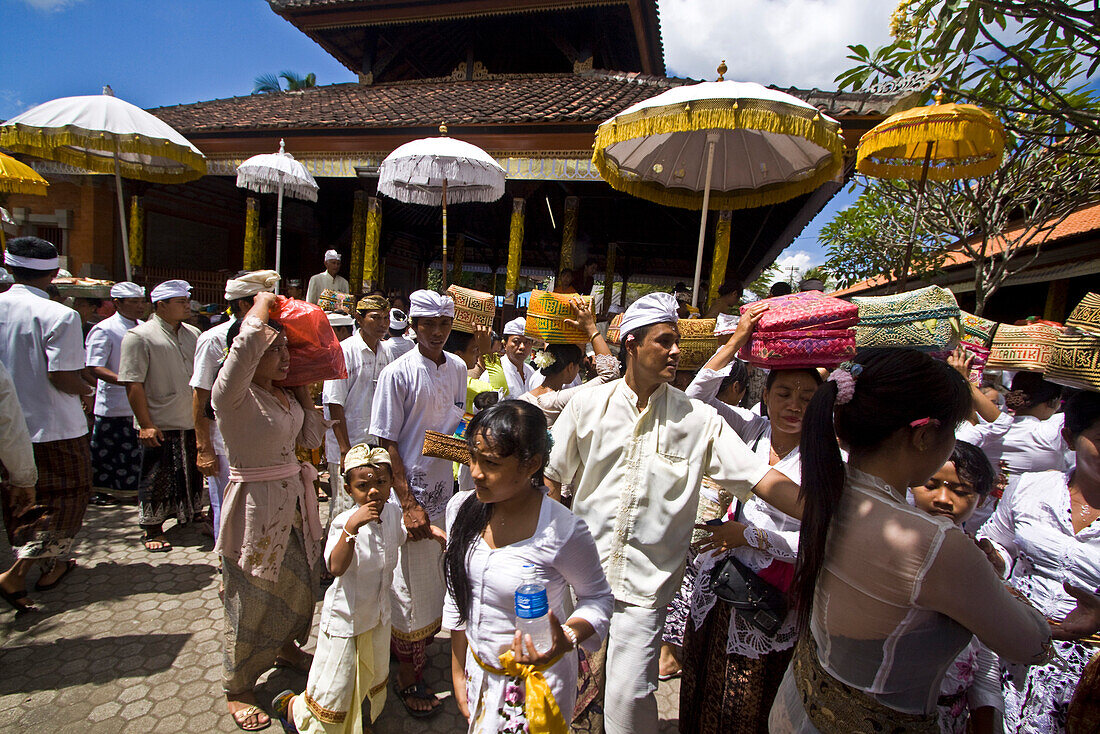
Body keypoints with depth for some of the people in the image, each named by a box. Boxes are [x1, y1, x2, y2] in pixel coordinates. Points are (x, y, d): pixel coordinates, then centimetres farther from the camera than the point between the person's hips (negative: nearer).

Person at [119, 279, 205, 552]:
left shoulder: (193, 334, 9)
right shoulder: (139, 336, -10)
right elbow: (133, 384, -13)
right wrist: (145, 424, -16)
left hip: (192, 421, 6)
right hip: (160, 425, -6)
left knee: (193, 472, 18)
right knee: (157, 478, 6)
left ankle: (192, 512, 37)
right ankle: (151, 528, 22)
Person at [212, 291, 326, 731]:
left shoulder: (285, 394, 4)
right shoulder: (232, 395, -20)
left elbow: (311, 438, 9)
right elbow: (246, 343, -40)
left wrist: (304, 392, 4)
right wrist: (262, 303, -24)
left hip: (294, 503, 8)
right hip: (255, 507, -8)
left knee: (299, 584, 23)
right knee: (251, 603, 10)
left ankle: (285, 648, 51)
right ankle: (238, 689, 34)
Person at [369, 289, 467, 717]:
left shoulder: (458, 368, 4)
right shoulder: (399, 373, -14)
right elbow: (388, 442, -13)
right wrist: (409, 503, -16)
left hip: (445, 488, 6)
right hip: (412, 492, -5)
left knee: (435, 578, 19)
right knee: (413, 582, 7)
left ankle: (420, 634, 46)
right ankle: (408, 675, 27)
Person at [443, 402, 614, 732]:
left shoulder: (563, 530, -28)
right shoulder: (461, 507, -11)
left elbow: (597, 597, -11)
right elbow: (457, 596, 2)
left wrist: (566, 639, -29)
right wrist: (458, 674, 9)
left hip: (537, 679, -5)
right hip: (479, 670, 5)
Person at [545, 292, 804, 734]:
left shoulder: (698, 419, -6)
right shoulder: (588, 405, -4)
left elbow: (761, 479, -10)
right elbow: (552, 477, 5)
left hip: (646, 582, -1)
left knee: (629, 694, 0)